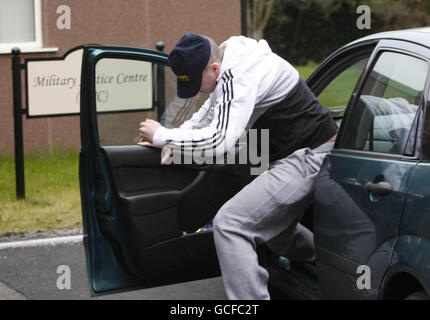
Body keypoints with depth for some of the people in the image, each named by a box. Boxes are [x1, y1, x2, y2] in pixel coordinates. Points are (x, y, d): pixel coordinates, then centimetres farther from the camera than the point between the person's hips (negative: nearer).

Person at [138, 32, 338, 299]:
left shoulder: (241, 76, -23)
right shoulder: (230, 69, 9)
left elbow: (218, 140, -28)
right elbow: (209, 114, 25)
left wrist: (162, 135, -16)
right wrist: (171, 142, 12)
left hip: (308, 158, -11)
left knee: (229, 224, -18)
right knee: (276, 228, 29)